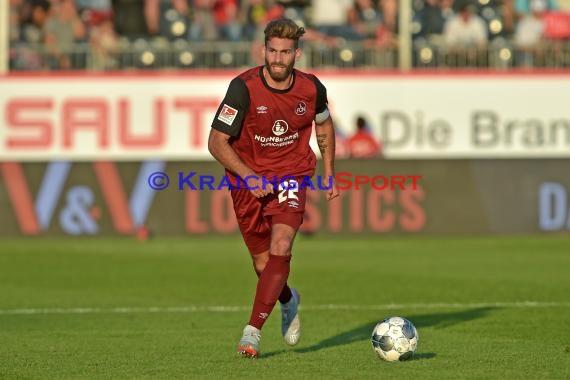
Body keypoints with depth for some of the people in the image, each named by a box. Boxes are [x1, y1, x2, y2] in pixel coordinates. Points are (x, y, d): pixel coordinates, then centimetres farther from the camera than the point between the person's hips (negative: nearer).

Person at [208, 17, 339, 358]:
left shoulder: (312, 88, -9)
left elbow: (324, 124, 14)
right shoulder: (244, 88, -20)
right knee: (263, 262, 8)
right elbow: (217, 142, -17)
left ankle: (253, 330, -20)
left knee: (281, 248, -22)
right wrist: (248, 176, -27)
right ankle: (288, 301, 44)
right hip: (248, 178, 0)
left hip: (291, 176, 0)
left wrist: (329, 173, 15)